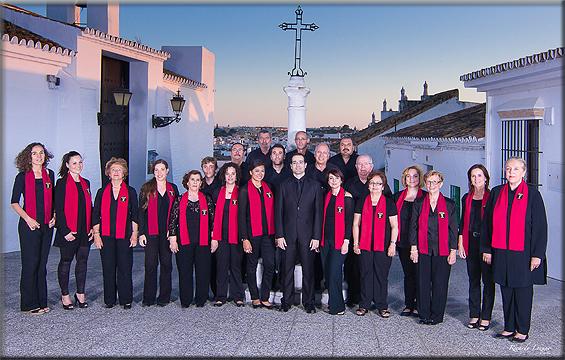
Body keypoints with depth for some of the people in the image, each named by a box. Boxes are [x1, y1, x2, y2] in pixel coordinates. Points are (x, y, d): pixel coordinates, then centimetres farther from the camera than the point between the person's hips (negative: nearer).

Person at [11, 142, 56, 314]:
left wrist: (54, 216, 5)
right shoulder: (22, 176, -3)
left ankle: (41, 301, 17)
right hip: (30, 225, -4)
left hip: (47, 225, 4)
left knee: (42, 263, 9)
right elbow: (14, 202, -3)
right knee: (30, 263, -2)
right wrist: (28, 219, -13)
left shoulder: (49, 175, 8)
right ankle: (30, 304, 8)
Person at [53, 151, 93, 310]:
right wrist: (65, 231, -15)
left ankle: (80, 294, 19)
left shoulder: (85, 183, 13)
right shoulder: (62, 183, -6)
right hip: (68, 232, -5)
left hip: (85, 231, 5)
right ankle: (65, 295, 16)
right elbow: (59, 209, -10)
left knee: (82, 261, 9)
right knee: (66, 261, 6)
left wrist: (92, 227, 6)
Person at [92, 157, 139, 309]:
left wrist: (134, 234, 0)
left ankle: (126, 300, 9)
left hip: (125, 236, -1)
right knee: (108, 268, 4)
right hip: (106, 236, 1)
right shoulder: (102, 192, 9)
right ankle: (109, 300, 14)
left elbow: (135, 215, 6)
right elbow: (96, 215, 8)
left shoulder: (130, 192, 7)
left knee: (125, 268, 0)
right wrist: (96, 235, 1)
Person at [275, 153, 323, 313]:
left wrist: (316, 237, -4)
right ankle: (286, 301, 18)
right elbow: (278, 212, 5)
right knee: (287, 269, 6)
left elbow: (318, 213, 2)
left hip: (307, 235, -1)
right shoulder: (284, 186, 8)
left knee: (308, 270, 4)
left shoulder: (315, 186, 5)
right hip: (288, 235, 1)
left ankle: (308, 302, 15)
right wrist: (279, 235, -3)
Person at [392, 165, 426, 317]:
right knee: (408, 274, 10)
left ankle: (418, 306, 11)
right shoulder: (397, 197, 10)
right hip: (403, 242, 3)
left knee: (419, 274, 1)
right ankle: (408, 305, 18)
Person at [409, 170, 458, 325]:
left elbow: (453, 229, 3)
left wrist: (453, 251, -2)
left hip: (442, 251, -1)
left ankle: (436, 315, 15)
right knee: (423, 283, 3)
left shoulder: (449, 204, 4)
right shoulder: (419, 203, 8)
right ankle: (424, 315, 16)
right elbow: (413, 226, 7)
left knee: (440, 284, 2)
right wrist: (413, 248, 0)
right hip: (423, 250, 1)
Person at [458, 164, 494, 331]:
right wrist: (460, 244, 7)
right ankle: (474, 315, 19)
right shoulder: (467, 198, 10)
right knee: (473, 280, 10)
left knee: (488, 280, 1)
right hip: (470, 243, 4)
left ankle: (486, 317, 9)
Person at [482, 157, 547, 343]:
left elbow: (540, 225, -6)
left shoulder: (532, 194, -4)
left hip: (523, 253, -3)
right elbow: (487, 223, 9)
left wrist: (537, 254, -10)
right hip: (501, 252, 4)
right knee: (506, 290, 10)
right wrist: (487, 249, 5)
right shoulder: (496, 193, 6)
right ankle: (509, 328, 22)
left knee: (523, 291, 5)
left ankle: (522, 330, 18)